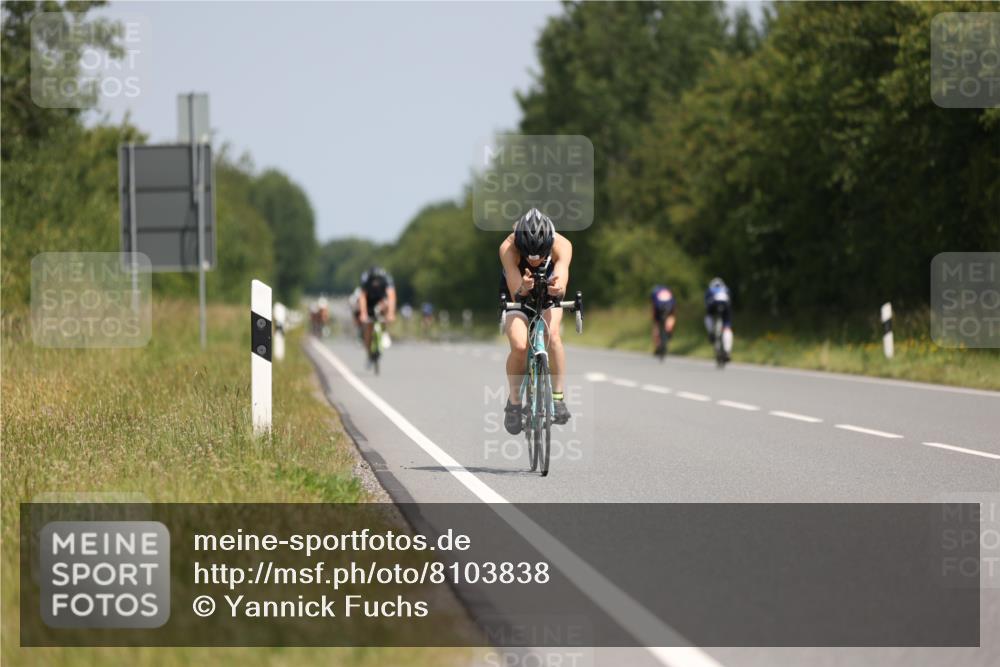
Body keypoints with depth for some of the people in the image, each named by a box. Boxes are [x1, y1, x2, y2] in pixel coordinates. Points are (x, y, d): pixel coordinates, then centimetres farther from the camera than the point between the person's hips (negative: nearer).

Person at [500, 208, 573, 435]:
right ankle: (514, 401, -1)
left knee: (552, 335, -28)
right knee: (519, 346, -24)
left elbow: (562, 288, -42)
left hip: (548, 297, 1)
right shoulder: (508, 248, -35)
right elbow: (516, 293, -38)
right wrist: (523, 288, -61)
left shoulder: (561, 245, -33)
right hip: (517, 296, -1)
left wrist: (557, 288, -65)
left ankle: (558, 397, -15)